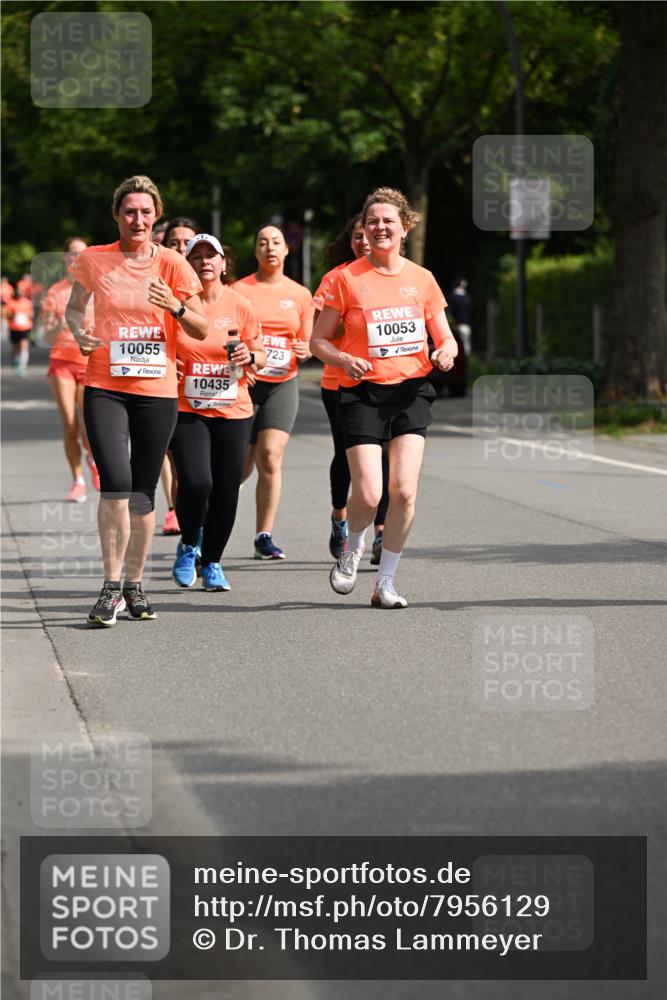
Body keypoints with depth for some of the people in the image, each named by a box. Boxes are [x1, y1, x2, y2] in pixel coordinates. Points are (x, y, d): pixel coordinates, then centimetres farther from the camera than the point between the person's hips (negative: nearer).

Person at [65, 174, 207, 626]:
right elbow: (74, 307, 17)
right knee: (116, 482, -17)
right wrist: (79, 330, -5)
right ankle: (111, 587, -10)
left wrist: (176, 307, -18)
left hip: (157, 389, 1)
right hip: (105, 387, -1)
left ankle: (134, 584, 23)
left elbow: (202, 331, 2)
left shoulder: (171, 263, 0)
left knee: (143, 490, 8)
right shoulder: (94, 260, 1)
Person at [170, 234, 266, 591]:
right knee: (195, 482, -19)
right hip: (187, 410, -2)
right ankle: (189, 545, 10)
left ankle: (212, 561, 22)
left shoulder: (240, 305, 2)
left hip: (233, 412, 2)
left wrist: (250, 357, -11)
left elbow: (261, 355, 11)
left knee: (226, 491, 2)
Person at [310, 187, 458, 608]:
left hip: (412, 390, 2)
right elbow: (319, 340, 3)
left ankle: (386, 581, 6)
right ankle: (353, 549, 22)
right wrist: (344, 360, -17)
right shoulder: (347, 279, 0)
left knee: (404, 491, -10)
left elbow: (446, 339, 13)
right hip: (363, 393, -2)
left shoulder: (422, 279, 7)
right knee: (368, 494, -12)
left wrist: (445, 351, -10)